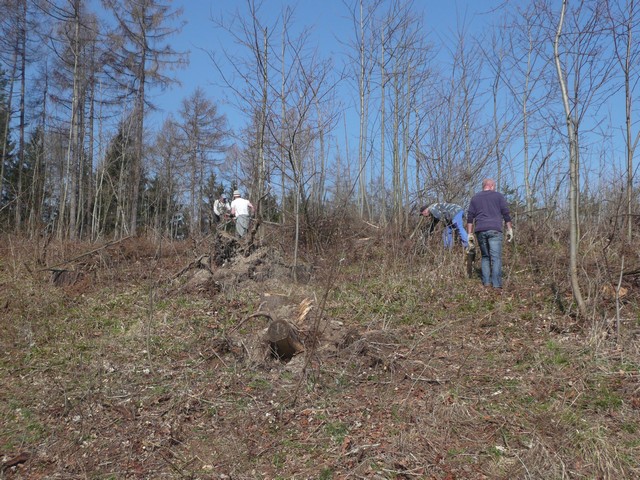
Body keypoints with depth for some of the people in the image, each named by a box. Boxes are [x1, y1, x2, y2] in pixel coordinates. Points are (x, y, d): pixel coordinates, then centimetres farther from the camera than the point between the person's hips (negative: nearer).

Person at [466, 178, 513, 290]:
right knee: (496, 258, -5)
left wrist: (470, 234, 11)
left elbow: (470, 217, 11)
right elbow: (506, 214, 3)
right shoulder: (498, 196, 10)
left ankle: (486, 282, 4)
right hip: (495, 230, -3)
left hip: (480, 231, 3)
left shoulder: (475, 198, 17)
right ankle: (496, 284, -13)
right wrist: (509, 230, 7)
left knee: (485, 256, 13)